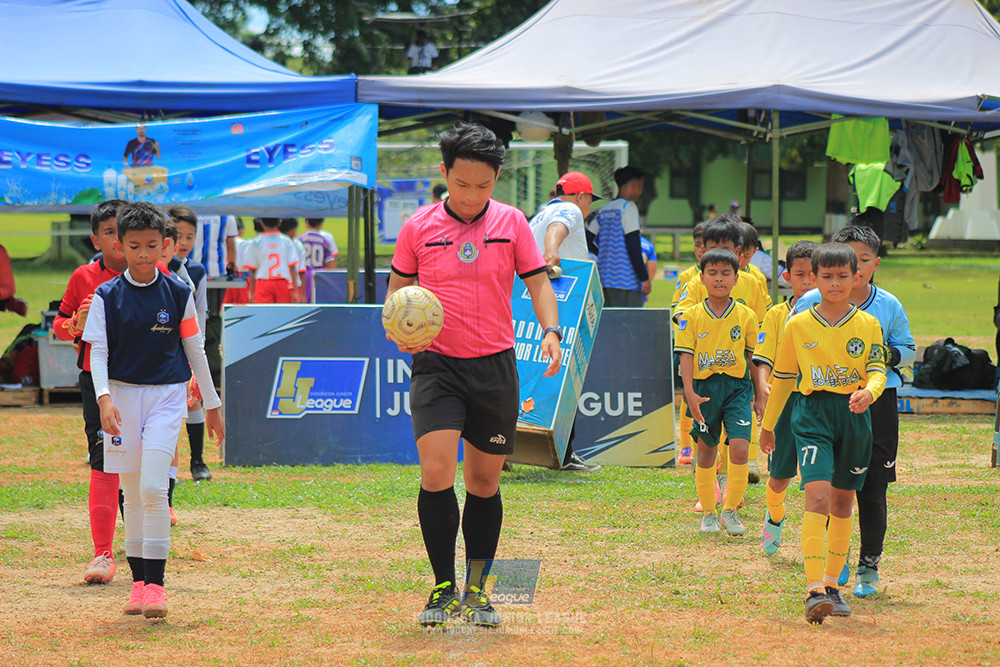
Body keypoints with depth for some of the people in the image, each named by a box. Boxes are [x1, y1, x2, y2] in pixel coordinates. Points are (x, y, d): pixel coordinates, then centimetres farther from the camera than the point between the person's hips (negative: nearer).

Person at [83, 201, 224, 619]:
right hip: (123, 394, 2)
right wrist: (104, 397, -21)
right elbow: (98, 351, -5)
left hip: (168, 396, -2)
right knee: (132, 493, 6)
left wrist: (211, 405, 12)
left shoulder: (178, 294, 1)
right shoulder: (107, 296, 0)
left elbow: (195, 350, 8)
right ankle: (138, 583, 15)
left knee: (153, 488, -15)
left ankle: (156, 585, -11)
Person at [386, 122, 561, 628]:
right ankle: (443, 590, -7)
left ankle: (477, 593, 19)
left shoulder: (511, 223, 3)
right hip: (436, 364, -1)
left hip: (494, 366, 1)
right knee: (436, 472, -16)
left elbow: (538, 282, 5)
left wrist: (550, 330, -12)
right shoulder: (418, 228, 2)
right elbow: (398, 289, 10)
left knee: (485, 481, 8)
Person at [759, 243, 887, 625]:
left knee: (843, 502, 13)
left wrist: (868, 392, -23)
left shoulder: (868, 325, 5)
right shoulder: (798, 326, 3)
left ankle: (832, 583, 27)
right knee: (817, 496, -17)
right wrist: (768, 425, 19)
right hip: (813, 413, -2)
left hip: (854, 416, 2)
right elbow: (783, 377, 13)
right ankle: (814, 590, -25)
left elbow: (878, 371, 0)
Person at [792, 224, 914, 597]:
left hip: (876, 402, 1)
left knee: (872, 489, -1)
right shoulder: (811, 304, 0)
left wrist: (892, 355, -6)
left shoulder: (890, 307, 4)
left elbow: (909, 349, 16)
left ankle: (869, 566, 12)